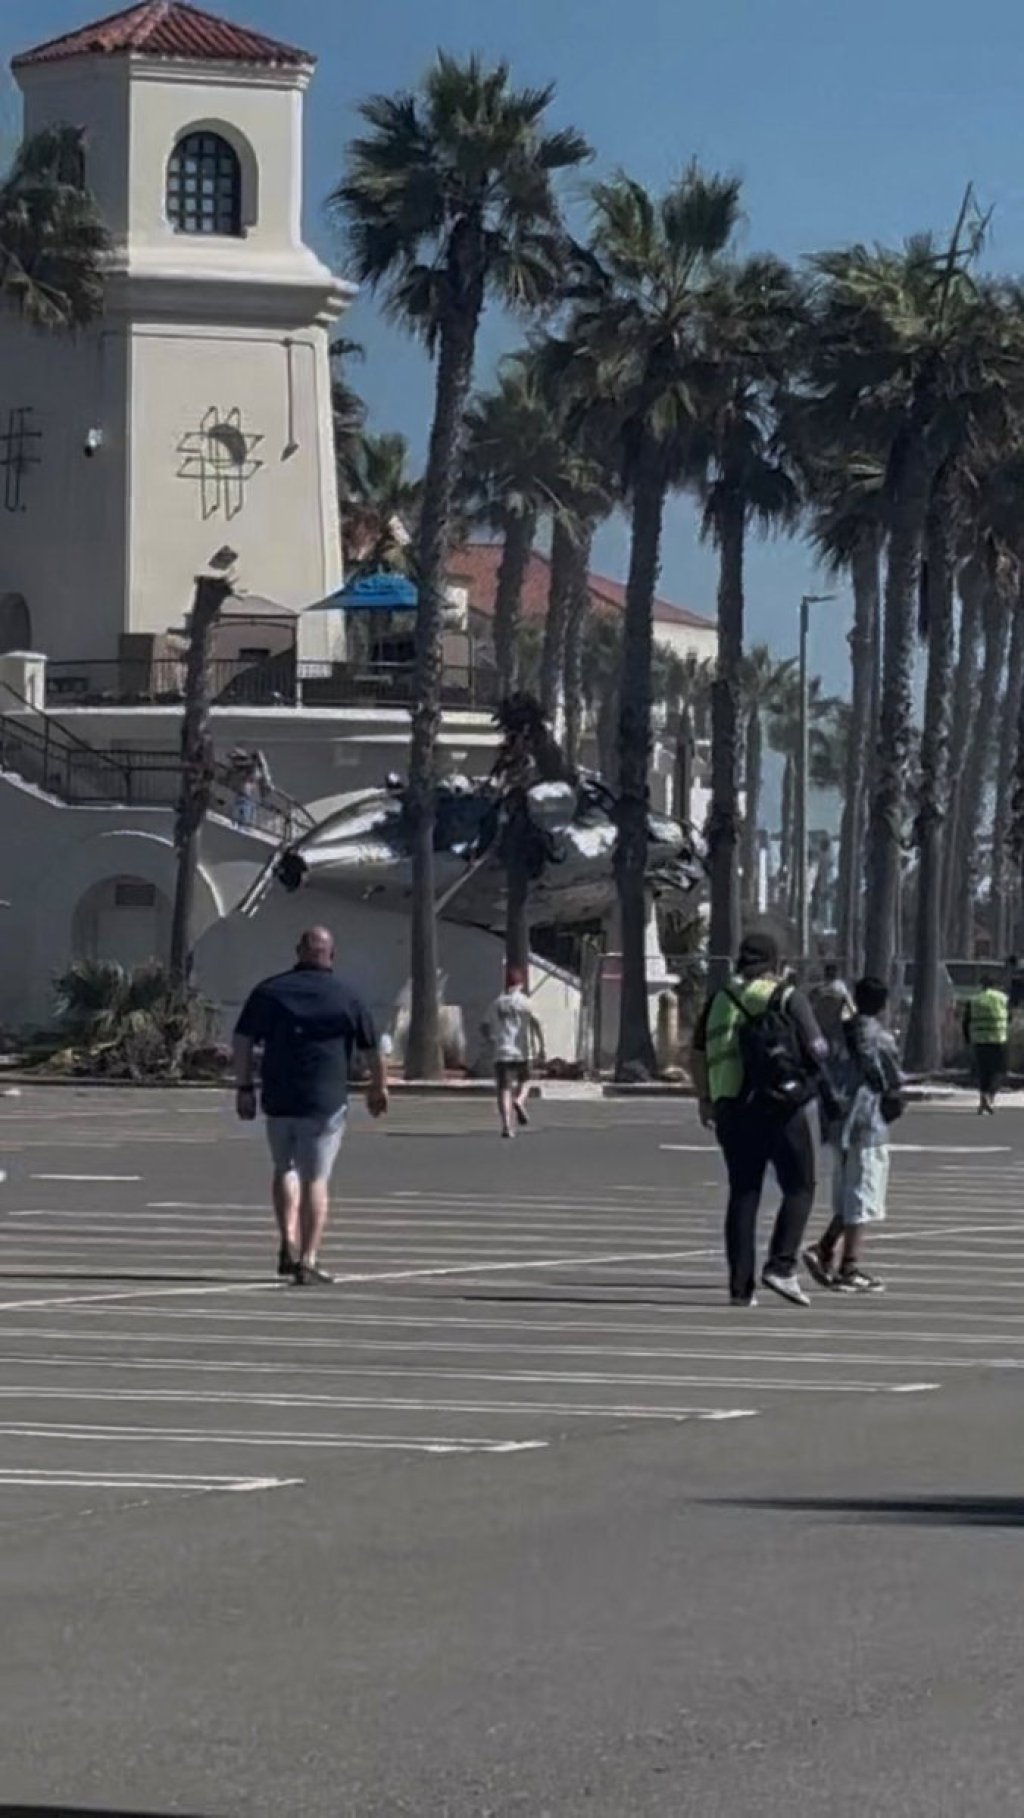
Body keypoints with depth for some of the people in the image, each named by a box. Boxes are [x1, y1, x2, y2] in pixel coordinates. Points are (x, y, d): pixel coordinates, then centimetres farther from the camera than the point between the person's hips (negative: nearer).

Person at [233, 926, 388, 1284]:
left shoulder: (268, 991, 5)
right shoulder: (346, 996, 1)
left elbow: (243, 1040, 1)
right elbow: (372, 1049, 8)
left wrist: (245, 1087, 6)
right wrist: (379, 1087, 23)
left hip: (278, 1099, 2)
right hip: (326, 1103, -2)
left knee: (284, 1170, 20)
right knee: (315, 1180, 1)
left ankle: (288, 1244, 8)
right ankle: (308, 1260, -4)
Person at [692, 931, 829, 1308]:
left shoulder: (719, 1001, 10)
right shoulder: (788, 999, -2)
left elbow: (698, 1055, 11)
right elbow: (818, 1051, -5)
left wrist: (705, 1100, 19)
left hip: (731, 1109, 4)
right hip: (782, 1107, -4)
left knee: (743, 1193, 7)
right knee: (799, 1188, 5)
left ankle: (741, 1286, 3)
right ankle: (781, 1265, -11)